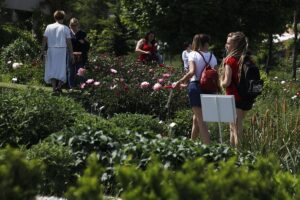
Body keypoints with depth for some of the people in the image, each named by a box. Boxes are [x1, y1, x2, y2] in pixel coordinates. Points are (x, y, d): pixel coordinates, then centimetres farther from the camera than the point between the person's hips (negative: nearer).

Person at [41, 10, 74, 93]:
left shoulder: (49, 27, 5)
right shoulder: (65, 28, 0)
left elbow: (44, 39, -1)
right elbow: (69, 42, -2)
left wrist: (42, 50, 1)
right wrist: (71, 53, 3)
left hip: (51, 50, 2)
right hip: (62, 50, -2)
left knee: (52, 68, 7)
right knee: (61, 68, 4)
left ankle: (54, 87, 1)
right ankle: (59, 85, -11)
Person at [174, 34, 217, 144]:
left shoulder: (193, 54, -5)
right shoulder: (212, 56, 7)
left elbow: (192, 72, -19)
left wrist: (180, 82, -10)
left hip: (195, 86, -4)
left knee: (200, 119, -4)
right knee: (196, 118, 19)